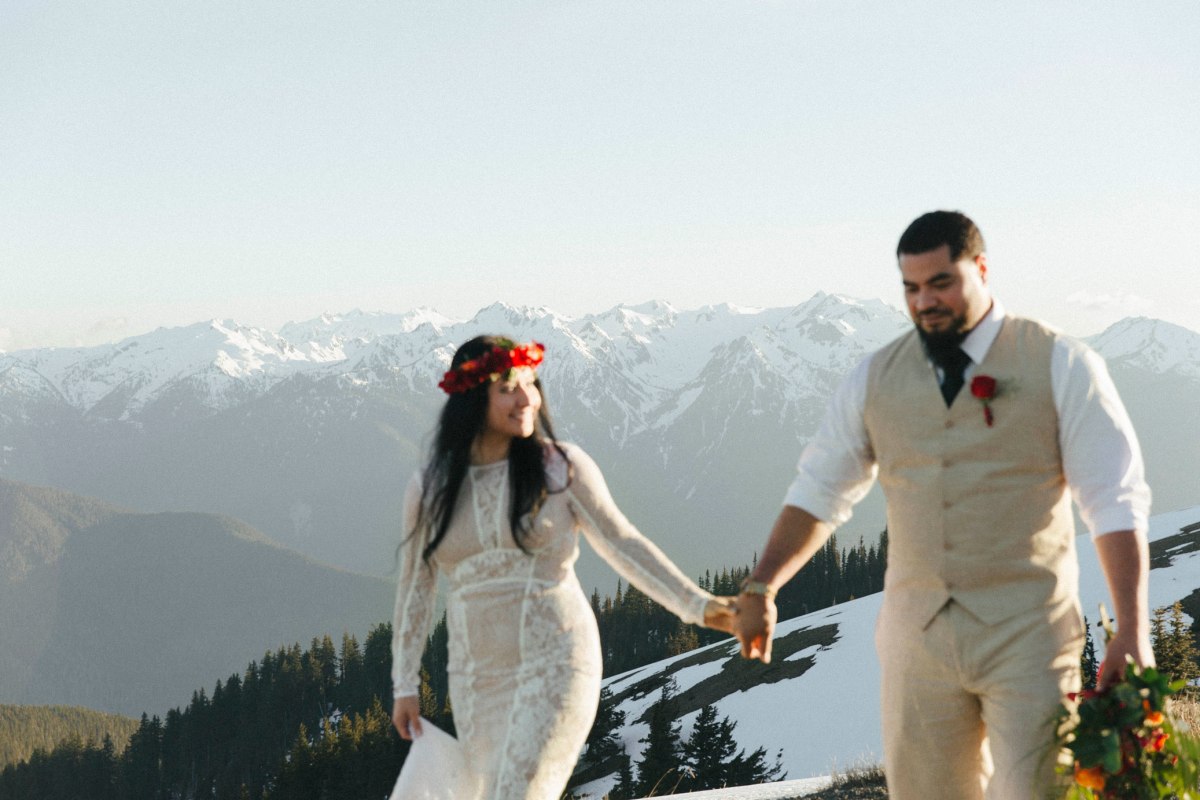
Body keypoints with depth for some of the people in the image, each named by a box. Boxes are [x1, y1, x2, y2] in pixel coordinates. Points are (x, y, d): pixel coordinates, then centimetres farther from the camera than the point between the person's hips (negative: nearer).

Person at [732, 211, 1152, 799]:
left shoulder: (1059, 365, -2)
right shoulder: (875, 379, 8)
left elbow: (1116, 505, -5)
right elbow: (818, 492, 15)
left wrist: (1133, 633, -13)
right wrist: (759, 590, 4)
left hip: (1027, 639, -3)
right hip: (916, 638, 3)